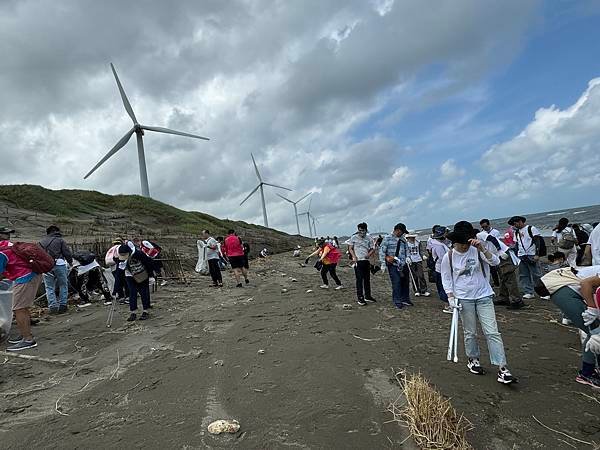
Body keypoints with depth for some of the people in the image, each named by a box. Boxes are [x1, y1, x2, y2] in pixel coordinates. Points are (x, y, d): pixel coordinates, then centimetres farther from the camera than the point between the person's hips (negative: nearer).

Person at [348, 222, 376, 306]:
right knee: (359, 279, -5)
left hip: (366, 261, 4)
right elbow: (350, 248, 1)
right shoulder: (354, 237, -2)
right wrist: (354, 257, -13)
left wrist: (369, 254, -10)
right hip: (358, 261, -4)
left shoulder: (369, 238, 6)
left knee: (367, 279, 12)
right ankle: (360, 297, 1)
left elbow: (372, 249, 10)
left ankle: (367, 296, 24)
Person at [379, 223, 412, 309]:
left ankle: (405, 299, 27)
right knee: (396, 282, -9)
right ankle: (397, 302, 3)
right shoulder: (387, 238, -4)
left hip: (403, 264, 6)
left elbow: (406, 250, 19)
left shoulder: (403, 239, 14)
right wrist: (387, 257, -19)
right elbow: (382, 250, -6)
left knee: (405, 282, 11)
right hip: (392, 264, -6)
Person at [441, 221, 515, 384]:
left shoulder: (477, 250, -3)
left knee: (492, 332, -5)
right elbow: (446, 279, 2)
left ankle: (502, 368, -1)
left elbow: (495, 262, -15)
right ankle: (473, 360, 31)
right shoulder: (449, 257, -4)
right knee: (470, 333, 10)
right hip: (464, 298, 0)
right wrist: (451, 297, -8)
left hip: (484, 296, 0)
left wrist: (482, 248, -28)